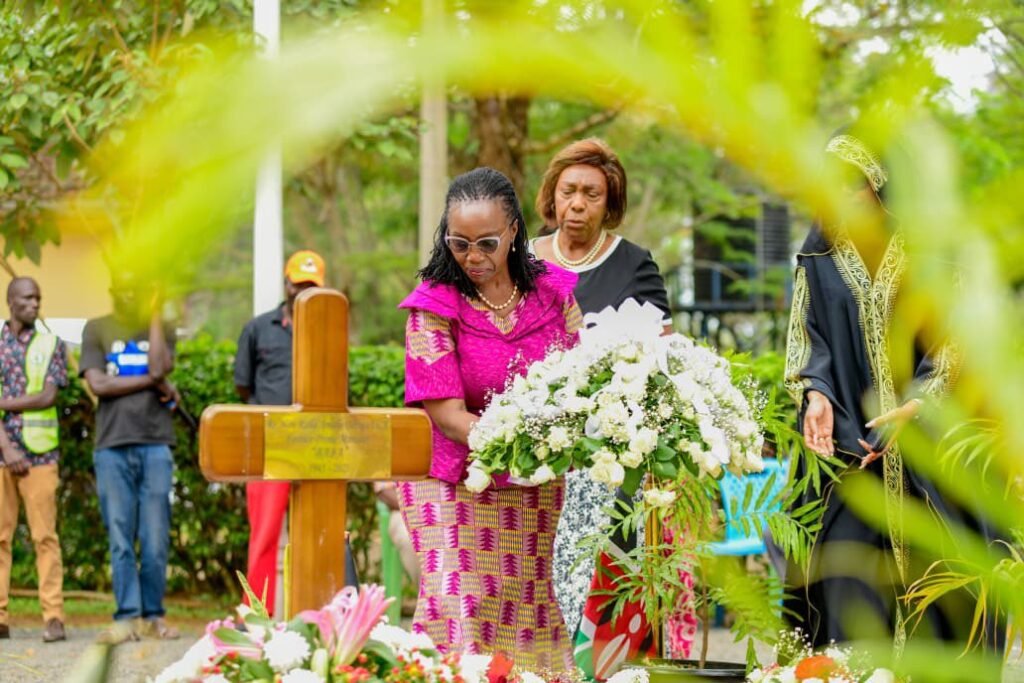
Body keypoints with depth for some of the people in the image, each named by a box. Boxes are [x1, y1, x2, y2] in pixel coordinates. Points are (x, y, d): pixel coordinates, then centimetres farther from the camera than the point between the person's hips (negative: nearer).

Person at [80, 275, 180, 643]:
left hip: (155, 445, 1)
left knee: (156, 538, -2)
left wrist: (155, 313, 1)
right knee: (120, 538, -3)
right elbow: (98, 384, -2)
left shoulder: (162, 330, 15)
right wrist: (153, 382, -3)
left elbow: (159, 367, -6)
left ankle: (153, 615, 5)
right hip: (112, 447, -1)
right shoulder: (96, 329, 11)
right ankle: (128, 616, -1)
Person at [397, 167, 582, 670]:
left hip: (536, 494, 3)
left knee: (530, 614, 7)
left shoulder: (552, 290, -1)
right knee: (459, 614, -11)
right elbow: (447, 413, -16)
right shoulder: (435, 304, -11)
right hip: (456, 488, -3)